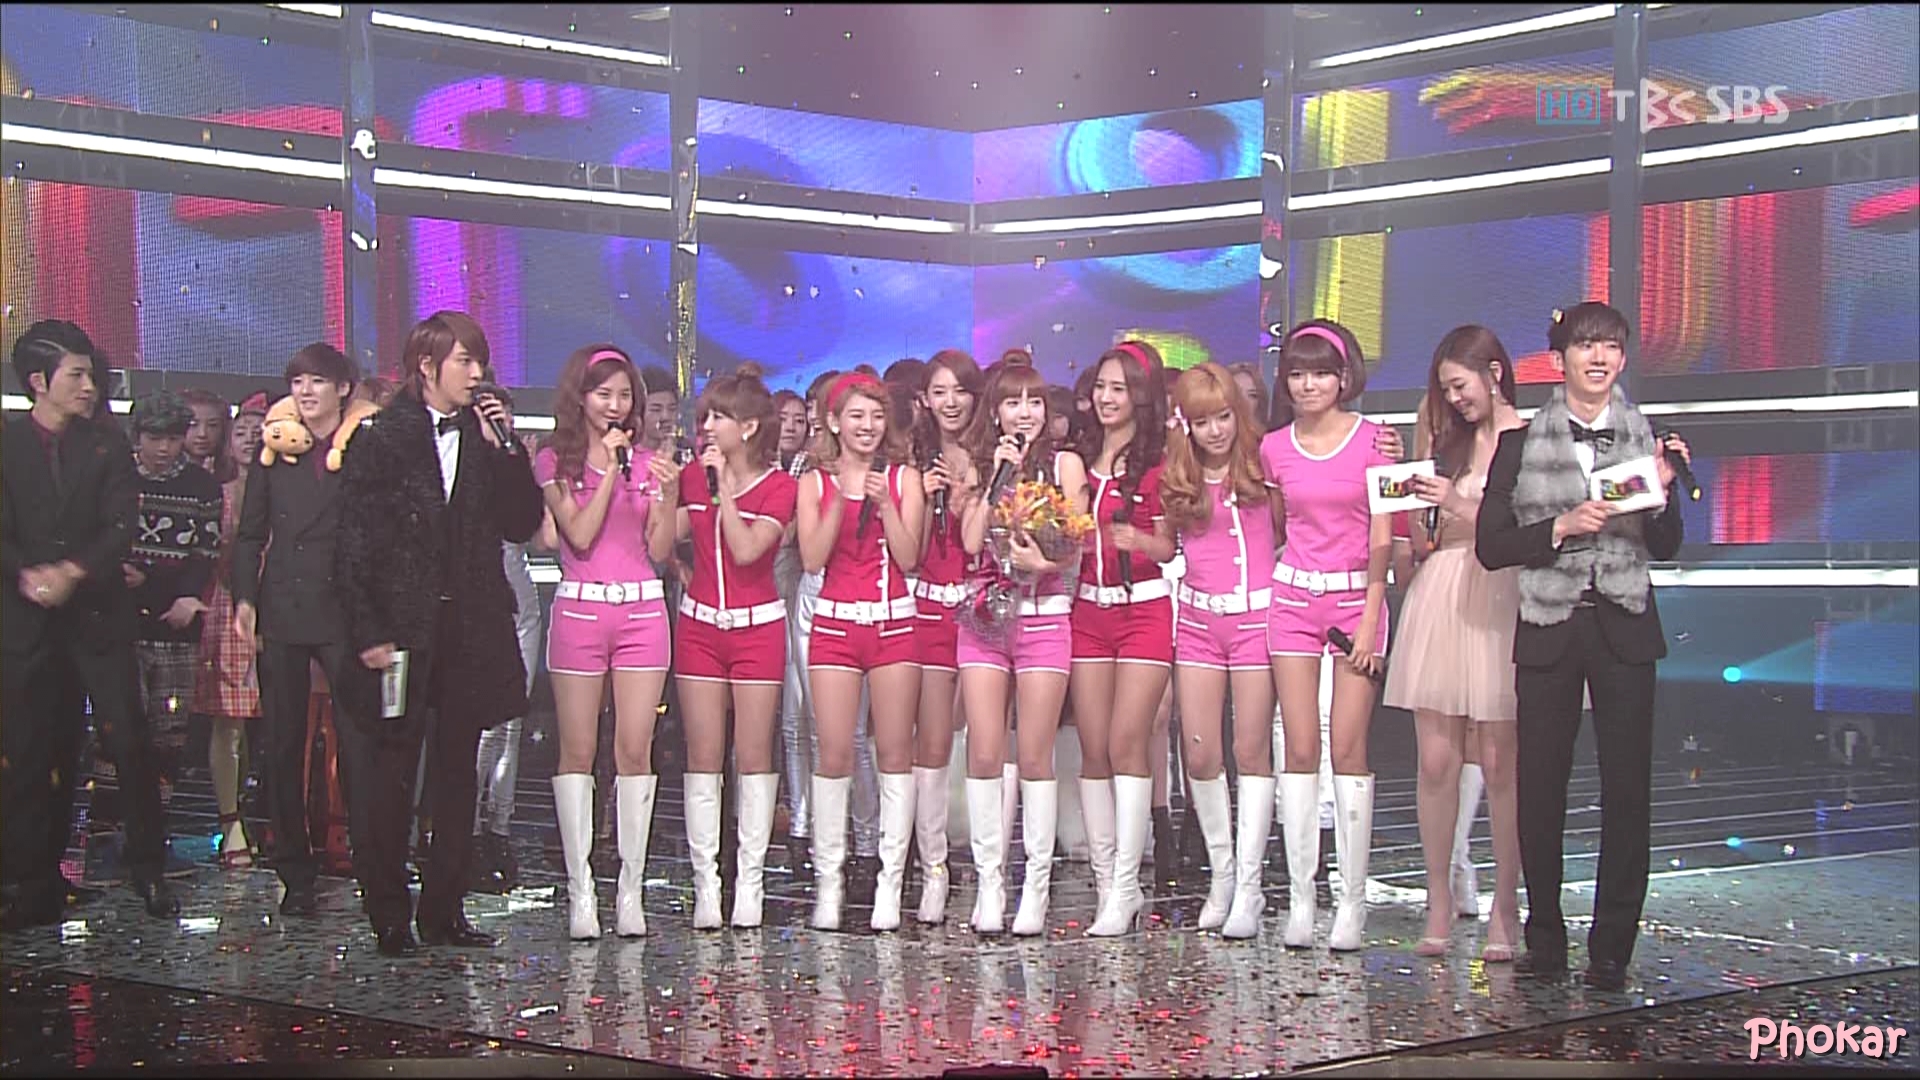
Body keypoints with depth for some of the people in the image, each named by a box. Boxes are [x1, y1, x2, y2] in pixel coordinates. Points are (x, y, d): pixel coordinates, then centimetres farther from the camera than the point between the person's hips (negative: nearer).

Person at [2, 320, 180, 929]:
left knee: (128, 739, -5)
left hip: (97, 611, 0)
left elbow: (121, 526, -2)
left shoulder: (107, 445, 8)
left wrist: (72, 571, -17)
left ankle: (148, 870, 4)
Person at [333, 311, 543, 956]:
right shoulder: (380, 438, -2)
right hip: (399, 631, -4)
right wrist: (367, 632, -10)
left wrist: (506, 450, -6)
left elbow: (521, 525, 5)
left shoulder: (483, 437, 10)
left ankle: (443, 909, 17)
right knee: (389, 777, -1)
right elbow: (353, 545, -3)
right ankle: (388, 915, 9)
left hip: (470, 632, 4)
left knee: (457, 775, 9)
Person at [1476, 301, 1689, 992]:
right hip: (1548, 629, -1)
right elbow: (1490, 545, -1)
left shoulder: (1647, 438, 7)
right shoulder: (1522, 442, 3)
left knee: (1626, 786, -1)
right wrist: (1562, 527, -15)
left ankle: (1612, 948, 7)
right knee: (1540, 786, 3)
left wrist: (1661, 492, -9)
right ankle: (1544, 937, 16)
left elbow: (1666, 548, 10)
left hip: (1623, 629, 1)